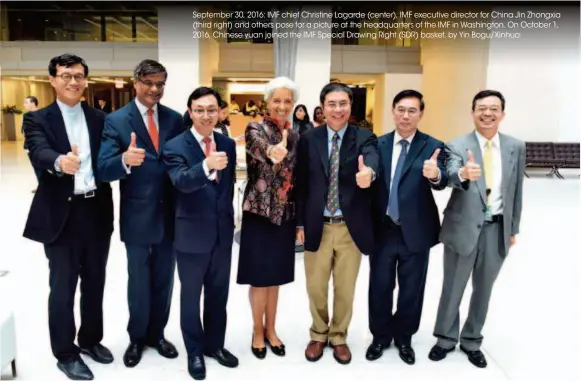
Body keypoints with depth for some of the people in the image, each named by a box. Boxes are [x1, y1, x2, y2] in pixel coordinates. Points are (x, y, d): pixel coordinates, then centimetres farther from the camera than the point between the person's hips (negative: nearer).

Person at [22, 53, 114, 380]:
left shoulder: (100, 118, 8)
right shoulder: (38, 119, -2)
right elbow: (39, 153, -21)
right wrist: (60, 162, -43)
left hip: (97, 211, 4)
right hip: (61, 214, -3)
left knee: (95, 281, 16)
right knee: (63, 286, 7)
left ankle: (91, 339, 35)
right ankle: (66, 353, 24)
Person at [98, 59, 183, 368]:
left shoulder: (175, 119, 3)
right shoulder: (116, 120, -7)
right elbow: (104, 169, -16)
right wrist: (125, 160, -37)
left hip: (170, 215, 3)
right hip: (137, 217, -3)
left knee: (163, 281, 17)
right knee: (138, 282, 14)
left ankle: (156, 334, 37)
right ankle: (137, 338, 35)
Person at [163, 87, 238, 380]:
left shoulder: (228, 144, 4)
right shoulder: (175, 146, -12)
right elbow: (182, 182, -31)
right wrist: (206, 166, -49)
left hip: (223, 232, 5)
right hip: (191, 235, -4)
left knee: (218, 294, 18)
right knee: (191, 296, 13)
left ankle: (214, 344, 38)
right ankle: (194, 351, 31)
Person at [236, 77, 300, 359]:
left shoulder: (295, 136, 8)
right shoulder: (255, 129, -7)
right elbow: (260, 147, -32)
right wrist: (272, 153, -56)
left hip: (285, 214, 4)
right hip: (259, 212, -4)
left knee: (275, 275, 14)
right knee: (259, 275, 5)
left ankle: (271, 330, 30)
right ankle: (258, 331, 25)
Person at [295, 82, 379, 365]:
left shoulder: (365, 138, -2)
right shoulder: (308, 139, 1)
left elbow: (372, 160, -25)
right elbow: (300, 184, 3)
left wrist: (368, 173, -49)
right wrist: (299, 223, 0)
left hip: (351, 227, 0)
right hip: (317, 226, 1)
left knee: (345, 289, 13)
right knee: (316, 288, 13)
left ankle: (339, 337, 37)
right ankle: (319, 335, 38)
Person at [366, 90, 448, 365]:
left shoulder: (433, 147, -4)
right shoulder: (378, 144, 3)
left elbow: (442, 181, -21)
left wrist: (435, 174, -44)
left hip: (416, 232, -1)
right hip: (383, 229, 1)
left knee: (411, 289, 13)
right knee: (380, 286, 13)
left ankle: (403, 337, 36)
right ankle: (380, 336, 34)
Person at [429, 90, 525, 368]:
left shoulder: (516, 147, 2)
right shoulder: (457, 146, -8)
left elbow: (516, 191, 8)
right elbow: (451, 176, -29)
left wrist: (513, 229, 10)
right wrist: (464, 174, -52)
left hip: (497, 229, 3)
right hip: (463, 227, -3)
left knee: (483, 290, 16)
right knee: (453, 289, 11)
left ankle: (471, 341, 35)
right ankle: (446, 338, 31)